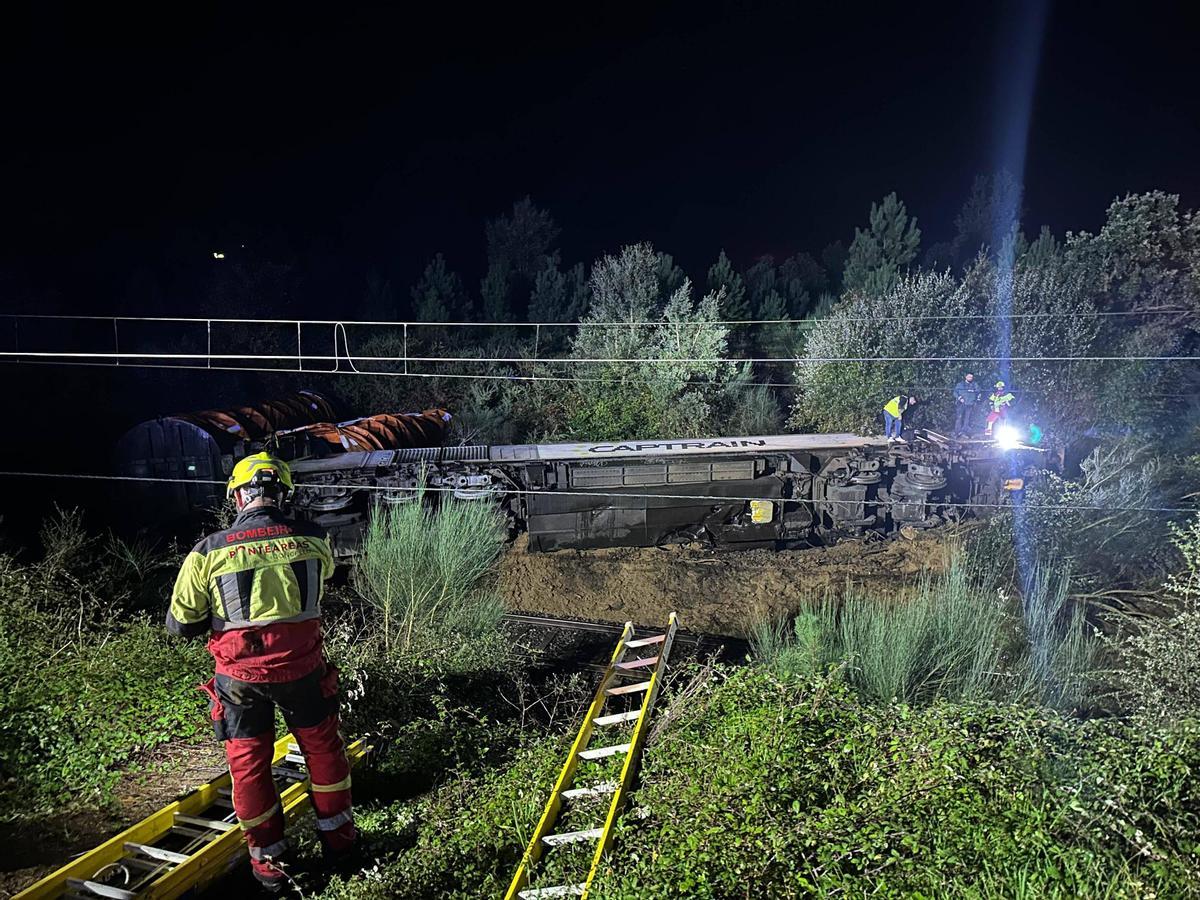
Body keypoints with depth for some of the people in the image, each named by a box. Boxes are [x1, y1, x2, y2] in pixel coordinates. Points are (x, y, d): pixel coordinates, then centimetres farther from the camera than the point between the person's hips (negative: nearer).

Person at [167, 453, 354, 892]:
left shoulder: (208, 552, -14)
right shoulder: (312, 540, -10)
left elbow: (180, 624, -6)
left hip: (240, 676, 0)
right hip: (300, 668, 1)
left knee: (249, 761, 17)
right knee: (322, 747, 21)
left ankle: (268, 860, 29)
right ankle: (337, 834, 36)